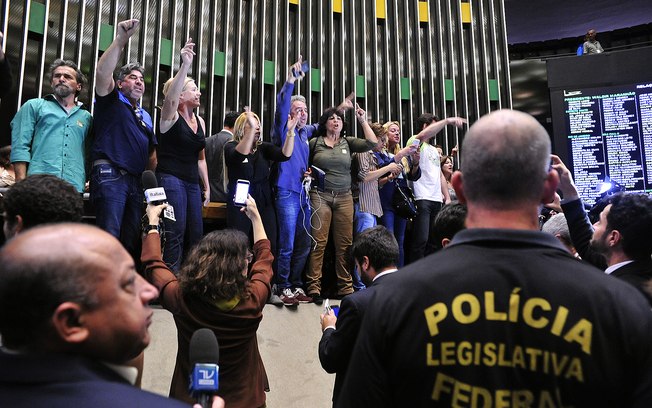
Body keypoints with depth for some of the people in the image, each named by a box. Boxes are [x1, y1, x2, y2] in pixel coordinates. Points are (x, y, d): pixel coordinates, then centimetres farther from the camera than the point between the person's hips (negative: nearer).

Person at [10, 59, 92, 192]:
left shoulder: (86, 117, 20)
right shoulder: (34, 106, 14)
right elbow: (20, 146, 4)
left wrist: (84, 183, 7)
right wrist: (21, 183, -7)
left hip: (74, 187, 2)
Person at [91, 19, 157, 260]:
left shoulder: (145, 116, 26)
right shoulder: (111, 100, 9)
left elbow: (152, 151, 27)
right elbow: (102, 72, -12)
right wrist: (120, 40, -18)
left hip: (137, 180, 7)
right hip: (110, 174, -6)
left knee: (132, 240, 5)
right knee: (109, 238, -14)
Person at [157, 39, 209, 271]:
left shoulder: (200, 121, 15)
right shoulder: (170, 116, -4)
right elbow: (170, 98, -29)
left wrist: (206, 187, 17)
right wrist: (185, 66, -37)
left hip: (192, 182, 7)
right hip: (171, 179, -7)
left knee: (196, 234, 4)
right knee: (176, 233, -14)